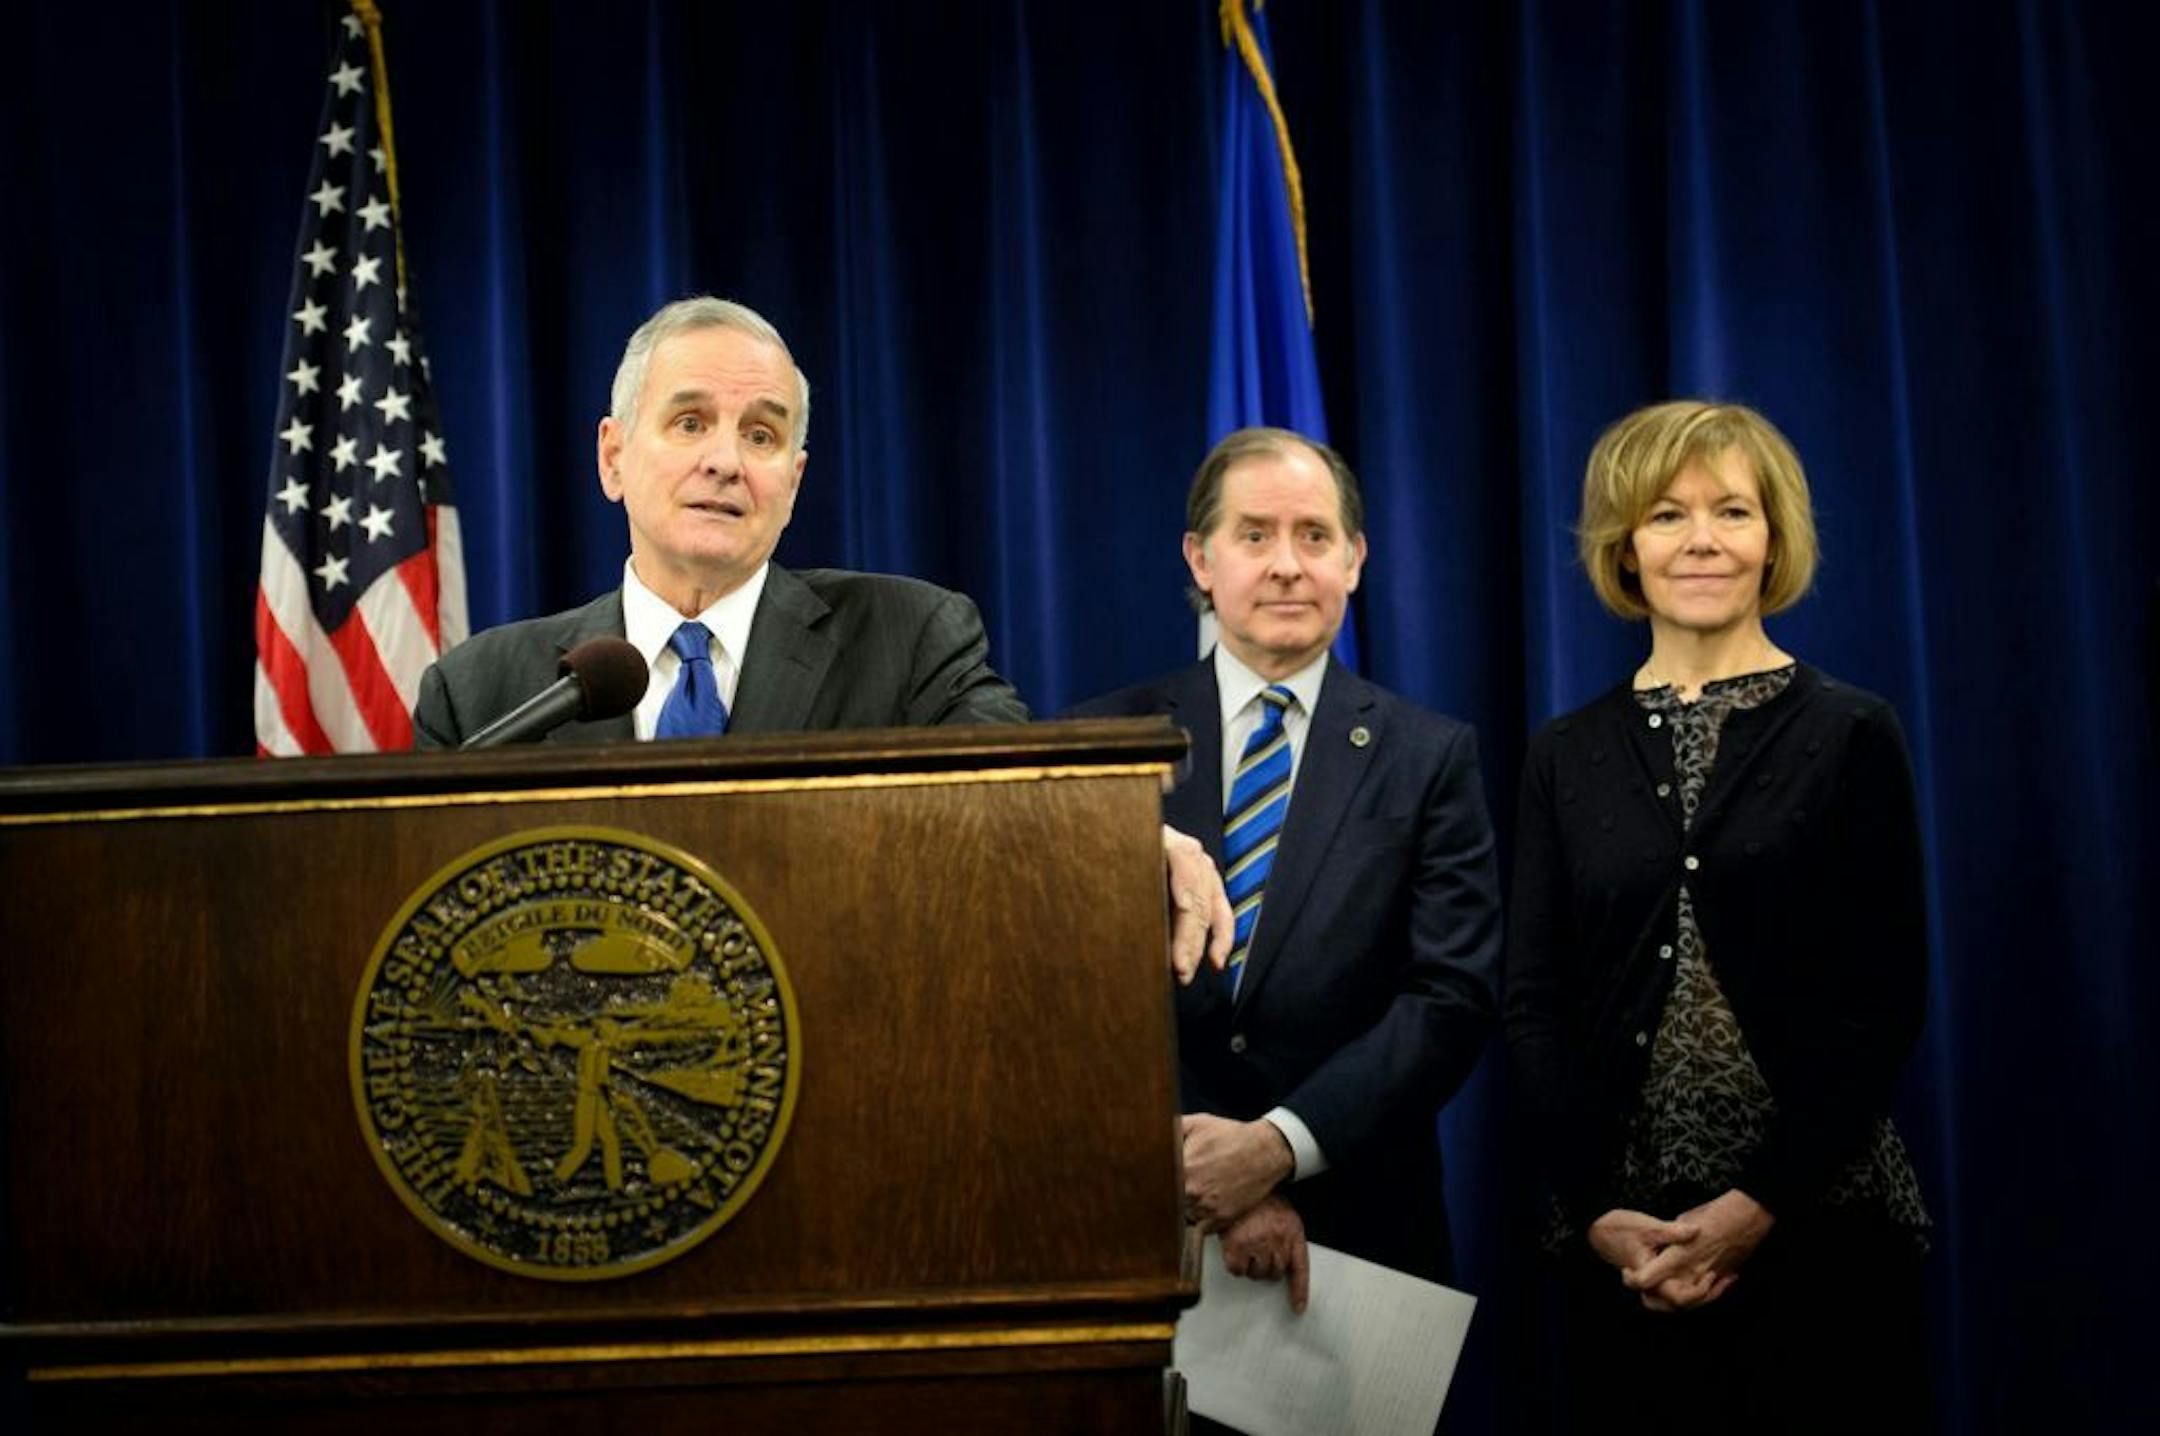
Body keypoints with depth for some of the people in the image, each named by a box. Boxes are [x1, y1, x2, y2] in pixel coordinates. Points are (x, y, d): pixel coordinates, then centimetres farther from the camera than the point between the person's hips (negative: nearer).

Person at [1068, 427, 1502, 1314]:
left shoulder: (1430, 758, 1)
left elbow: (1453, 996, -7)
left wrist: (1280, 1144, -19)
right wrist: (1202, 1176, -16)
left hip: (1358, 1228, 0)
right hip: (1146, 1226, 0)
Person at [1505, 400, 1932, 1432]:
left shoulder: (1850, 736, 0)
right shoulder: (1568, 757, 7)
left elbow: (1886, 998, -4)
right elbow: (1533, 1001, 4)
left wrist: (1760, 1204, -12)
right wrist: (1596, 1210, -8)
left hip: (1820, 1224, -2)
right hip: (1620, 1243, 2)